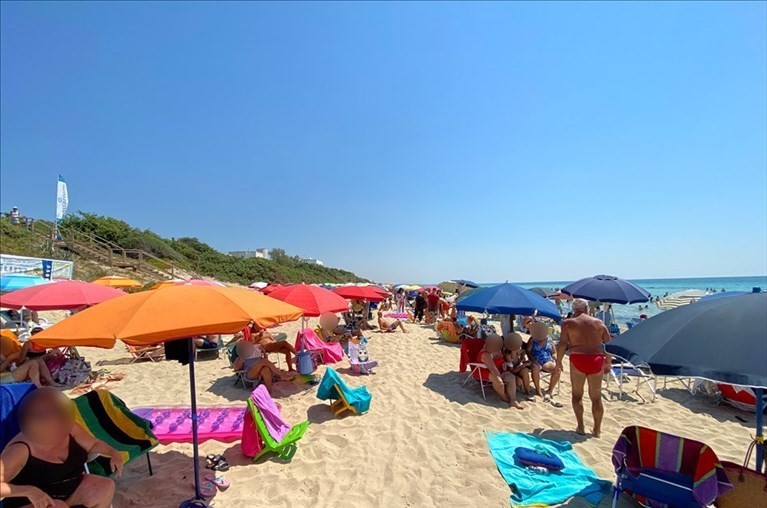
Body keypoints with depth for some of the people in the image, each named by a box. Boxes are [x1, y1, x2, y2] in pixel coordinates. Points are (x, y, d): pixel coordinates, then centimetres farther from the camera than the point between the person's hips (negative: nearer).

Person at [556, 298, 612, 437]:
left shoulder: (568, 323, 1)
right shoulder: (599, 323, 9)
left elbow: (562, 344, -5)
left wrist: (558, 361, 2)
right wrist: (608, 362, 18)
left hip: (578, 360, -2)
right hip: (597, 360, 3)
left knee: (577, 394, 14)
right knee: (596, 397, 15)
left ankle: (580, 427, 14)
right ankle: (597, 429, 23)